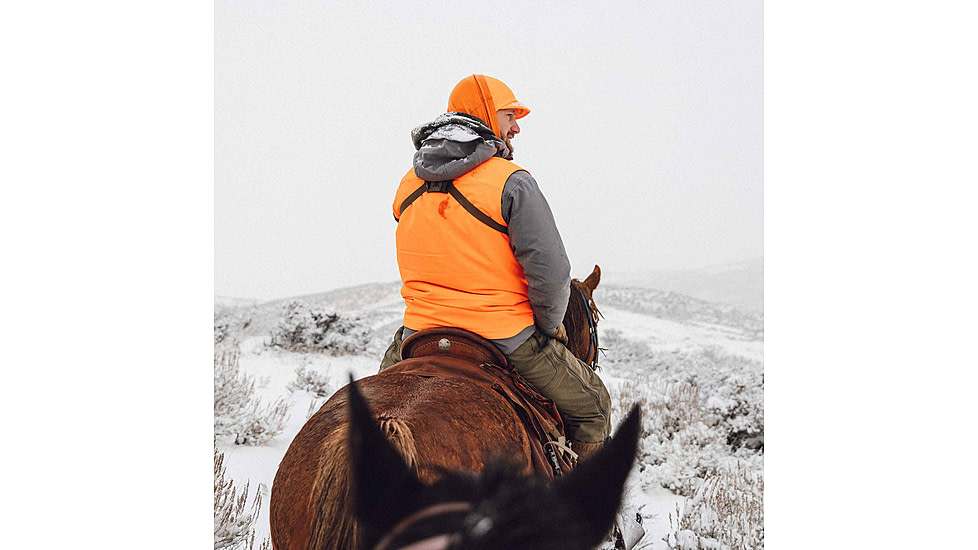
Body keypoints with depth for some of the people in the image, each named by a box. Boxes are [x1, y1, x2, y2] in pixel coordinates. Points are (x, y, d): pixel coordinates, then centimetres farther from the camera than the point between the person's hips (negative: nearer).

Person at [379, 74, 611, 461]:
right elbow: (551, 272, -18)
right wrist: (550, 326, -1)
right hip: (507, 342, -5)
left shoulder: (408, 186, 7)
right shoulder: (512, 182, -12)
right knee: (593, 406, 16)